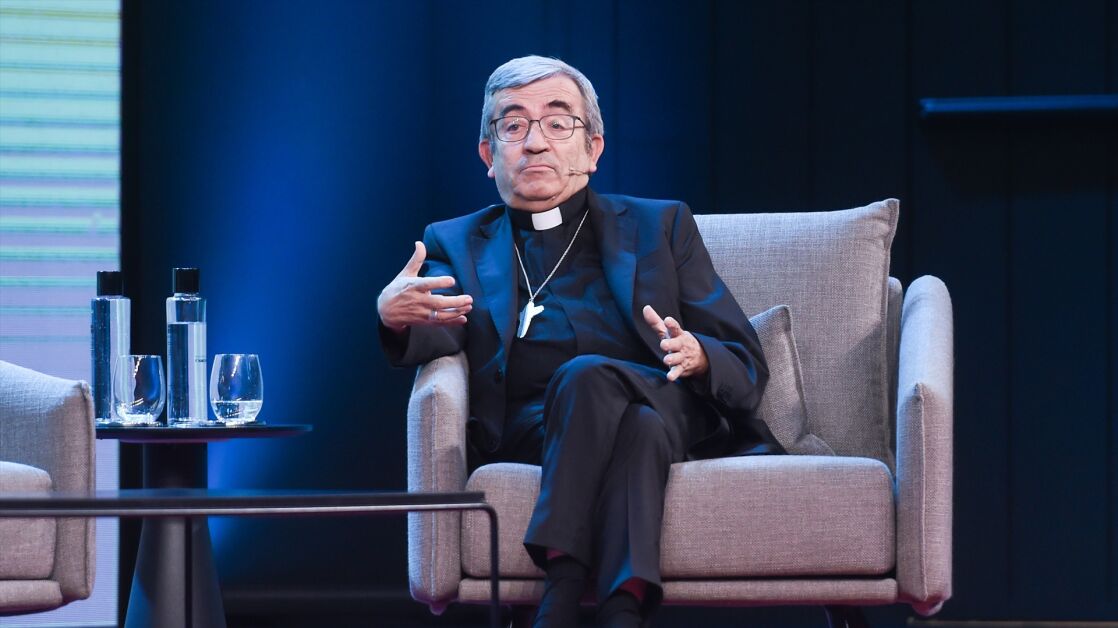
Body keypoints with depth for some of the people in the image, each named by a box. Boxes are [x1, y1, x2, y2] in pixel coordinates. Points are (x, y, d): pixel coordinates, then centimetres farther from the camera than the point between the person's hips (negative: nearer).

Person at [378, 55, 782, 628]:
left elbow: (747, 367, 15)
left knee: (588, 375, -35)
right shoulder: (458, 244, 24)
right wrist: (397, 318, -25)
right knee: (637, 426, -35)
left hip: (673, 415, 0)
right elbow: (441, 335, 0)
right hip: (529, 429, 0)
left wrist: (696, 357, -10)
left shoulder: (658, 226, 23)